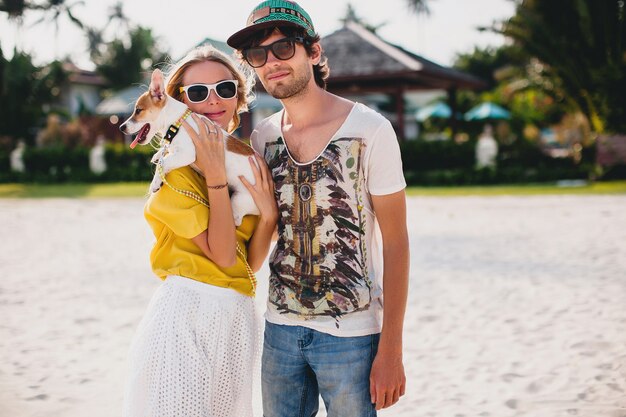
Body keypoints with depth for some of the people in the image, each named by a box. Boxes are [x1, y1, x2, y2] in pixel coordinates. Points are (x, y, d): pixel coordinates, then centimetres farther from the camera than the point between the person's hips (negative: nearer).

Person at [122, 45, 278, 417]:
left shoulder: (249, 161, 9)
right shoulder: (176, 166, -8)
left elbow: (252, 262, 6)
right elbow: (223, 256, -16)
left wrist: (268, 212, -10)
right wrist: (216, 174, -18)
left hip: (238, 317, 6)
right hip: (187, 314, -6)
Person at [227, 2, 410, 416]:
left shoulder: (370, 130, -9)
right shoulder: (261, 138, 5)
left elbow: (395, 243, -9)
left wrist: (391, 350, -12)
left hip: (351, 335, -4)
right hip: (280, 330, 4)